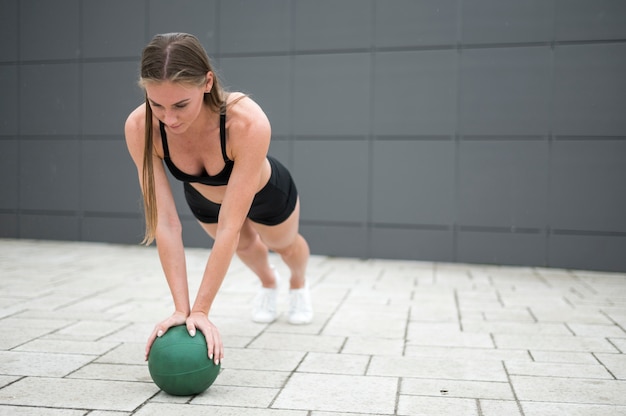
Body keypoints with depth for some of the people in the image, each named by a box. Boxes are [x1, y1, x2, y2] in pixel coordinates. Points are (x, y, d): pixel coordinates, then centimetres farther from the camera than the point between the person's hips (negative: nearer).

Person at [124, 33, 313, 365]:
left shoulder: (249, 123, -47)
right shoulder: (139, 127, -37)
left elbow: (229, 227, -44)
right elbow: (165, 222, -35)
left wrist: (201, 311, -43)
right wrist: (181, 308, -38)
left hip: (265, 193, -2)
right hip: (203, 198, 2)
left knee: (285, 244, 29)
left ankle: (299, 283, 65)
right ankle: (268, 283, 65)